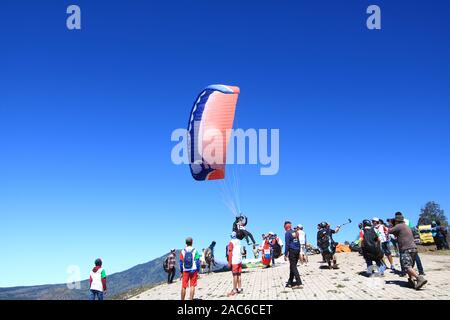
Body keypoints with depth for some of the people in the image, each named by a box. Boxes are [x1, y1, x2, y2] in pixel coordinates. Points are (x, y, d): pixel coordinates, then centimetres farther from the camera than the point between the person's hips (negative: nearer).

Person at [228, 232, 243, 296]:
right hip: (239, 260, 7)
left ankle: (234, 290, -2)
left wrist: (229, 263, -9)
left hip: (234, 261, -6)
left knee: (235, 275, -4)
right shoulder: (239, 241, 9)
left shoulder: (231, 242, -10)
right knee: (239, 275, 11)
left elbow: (230, 253, -12)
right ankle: (239, 288, 17)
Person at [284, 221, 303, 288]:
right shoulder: (295, 232, 13)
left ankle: (299, 283, -13)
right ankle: (290, 283, 22)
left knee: (293, 267, -6)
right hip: (297, 250, 8)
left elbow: (287, 244, -12)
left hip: (292, 251, -7)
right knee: (292, 267, 15)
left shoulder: (287, 233, -8)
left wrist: (285, 254, -10)